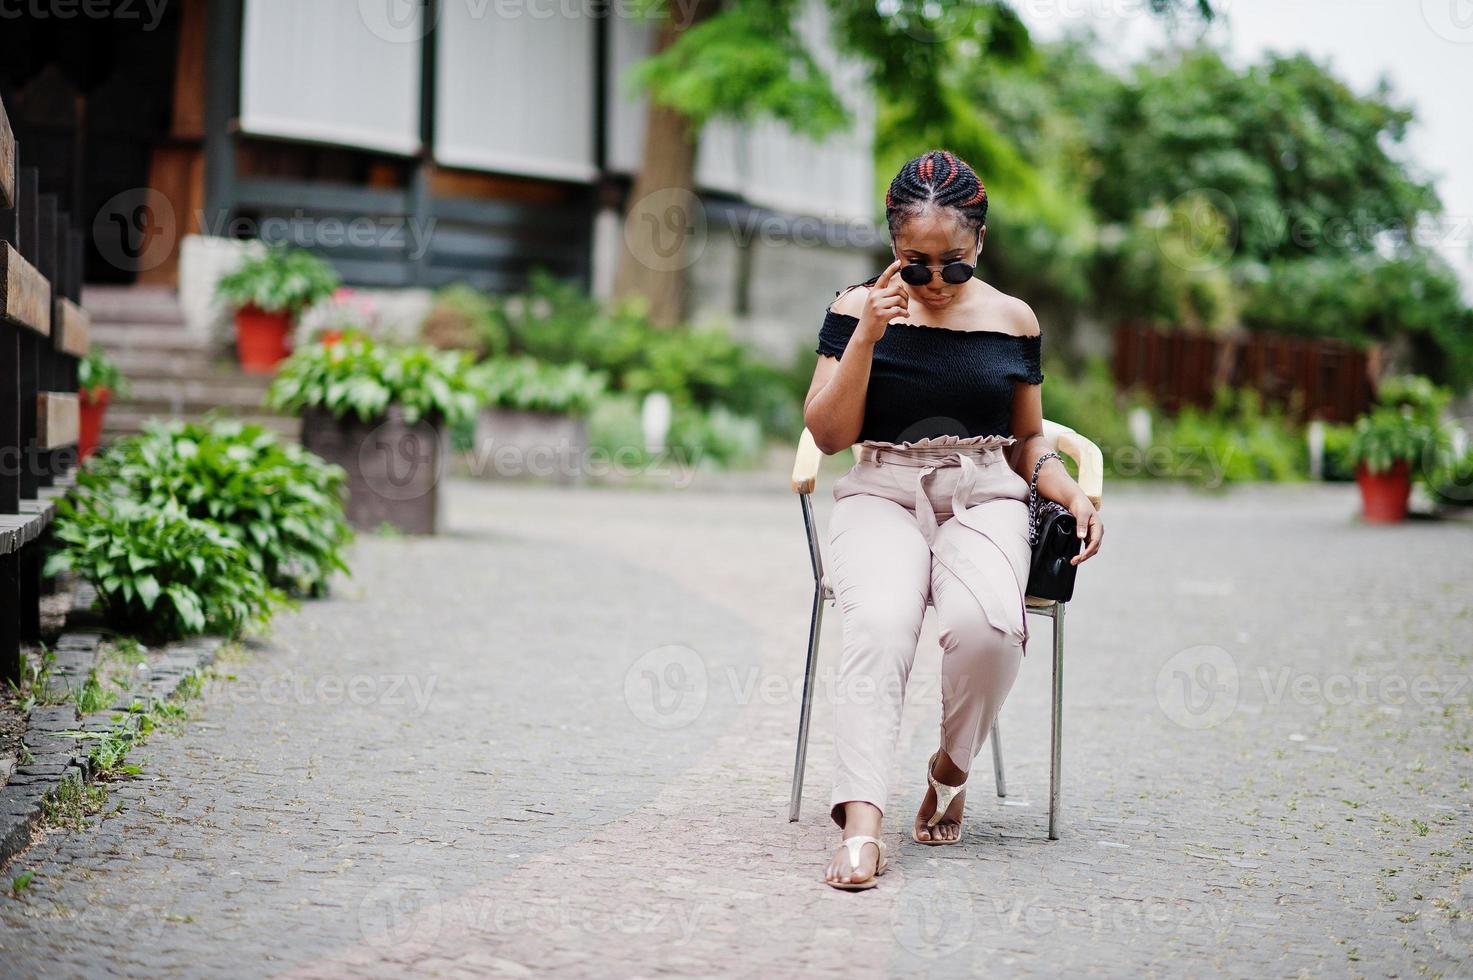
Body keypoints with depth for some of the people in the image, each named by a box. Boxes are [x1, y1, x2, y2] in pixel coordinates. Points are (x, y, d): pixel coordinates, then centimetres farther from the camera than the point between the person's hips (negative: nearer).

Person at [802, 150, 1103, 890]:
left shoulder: (1012, 320, 11)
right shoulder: (858, 309, 6)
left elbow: (1027, 442, 20)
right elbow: (829, 434, 0)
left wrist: (1075, 496, 1)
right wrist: (866, 336, -11)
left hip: (983, 498, 1)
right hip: (882, 496, -1)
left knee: (986, 624, -33)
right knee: (878, 623, -35)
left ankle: (951, 769, -5)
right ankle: (861, 822, -43)